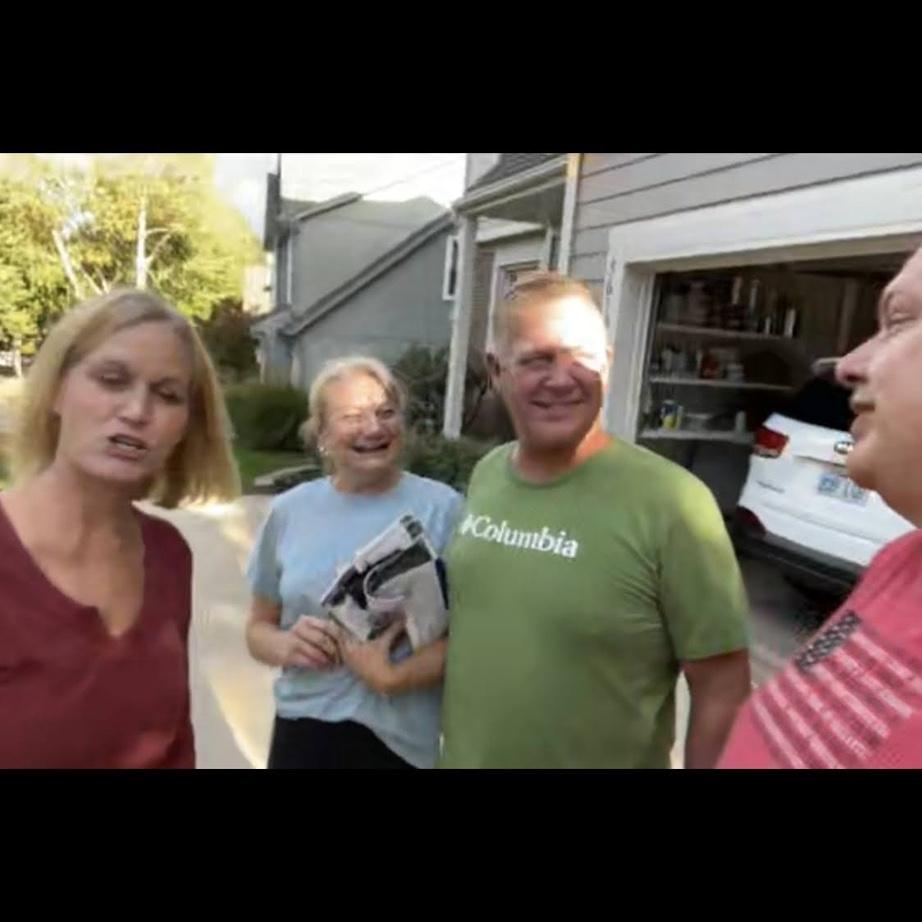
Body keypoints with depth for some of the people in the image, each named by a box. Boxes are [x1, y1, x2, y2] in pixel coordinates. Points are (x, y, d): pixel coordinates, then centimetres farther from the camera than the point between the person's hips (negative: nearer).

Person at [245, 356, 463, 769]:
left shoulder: (441, 508, -8)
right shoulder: (289, 511, 1)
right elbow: (259, 626, 9)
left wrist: (393, 678, -23)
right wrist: (285, 645, -11)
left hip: (402, 739, -2)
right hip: (302, 729, 2)